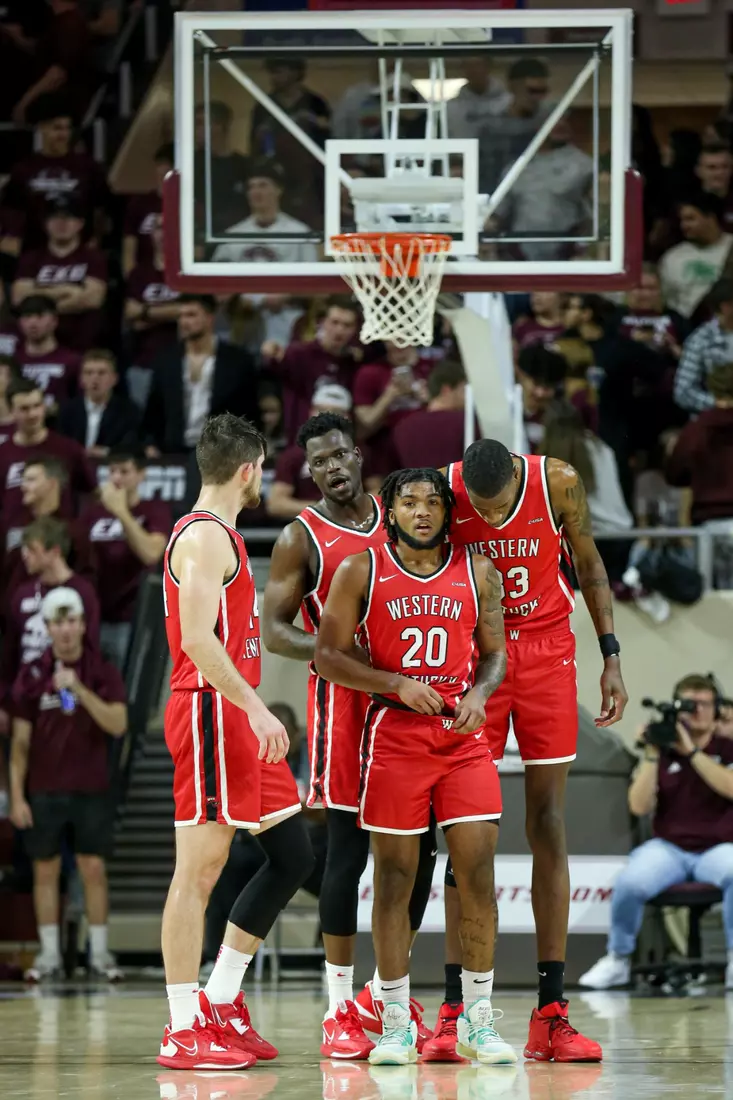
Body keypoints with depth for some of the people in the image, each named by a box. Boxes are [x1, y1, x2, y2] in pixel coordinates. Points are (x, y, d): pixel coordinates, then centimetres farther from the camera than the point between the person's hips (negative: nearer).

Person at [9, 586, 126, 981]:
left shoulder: (102, 673, -1)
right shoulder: (32, 675, 1)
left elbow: (117, 725, -15)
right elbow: (20, 741, 3)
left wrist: (79, 689, -26)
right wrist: (16, 796, -2)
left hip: (91, 789, -1)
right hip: (44, 790, 1)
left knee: (93, 869, 0)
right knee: (45, 870, 4)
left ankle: (99, 952, 7)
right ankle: (49, 953, 10)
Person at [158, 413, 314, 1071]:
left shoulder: (219, 535, 20)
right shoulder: (206, 537, -12)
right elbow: (197, 639, -22)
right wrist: (256, 709, -27)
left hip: (238, 720, 10)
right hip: (210, 713, -10)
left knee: (293, 855, 10)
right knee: (201, 868, -8)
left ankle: (220, 1001, 15)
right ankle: (184, 1032, -7)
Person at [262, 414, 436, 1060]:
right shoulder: (302, 538, -3)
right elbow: (275, 631, -5)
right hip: (342, 697, -5)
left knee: (417, 848, 5)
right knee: (348, 849, -6)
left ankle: (385, 995, 18)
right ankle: (340, 1010, -1)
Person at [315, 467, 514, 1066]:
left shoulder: (478, 572, 7)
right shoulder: (361, 571, 0)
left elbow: (495, 654, 12)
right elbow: (329, 657, -2)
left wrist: (479, 694, -9)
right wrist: (398, 684, -15)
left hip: (463, 735, 2)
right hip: (394, 733, -2)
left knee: (478, 874, -3)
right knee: (395, 878, 0)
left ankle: (478, 1021, 7)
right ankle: (396, 1024, 9)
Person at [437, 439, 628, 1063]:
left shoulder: (558, 483, -13)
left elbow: (588, 566, 3)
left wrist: (611, 655, 1)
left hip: (546, 649, 1)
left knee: (548, 826, 0)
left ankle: (551, 1014, 0)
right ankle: (456, 1010, 0)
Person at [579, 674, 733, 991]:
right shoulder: (660, 752, 9)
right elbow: (639, 806, -1)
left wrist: (692, 751, -19)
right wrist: (652, 755, -11)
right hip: (668, 848, 1)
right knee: (631, 882, -32)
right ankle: (618, 959, -7)